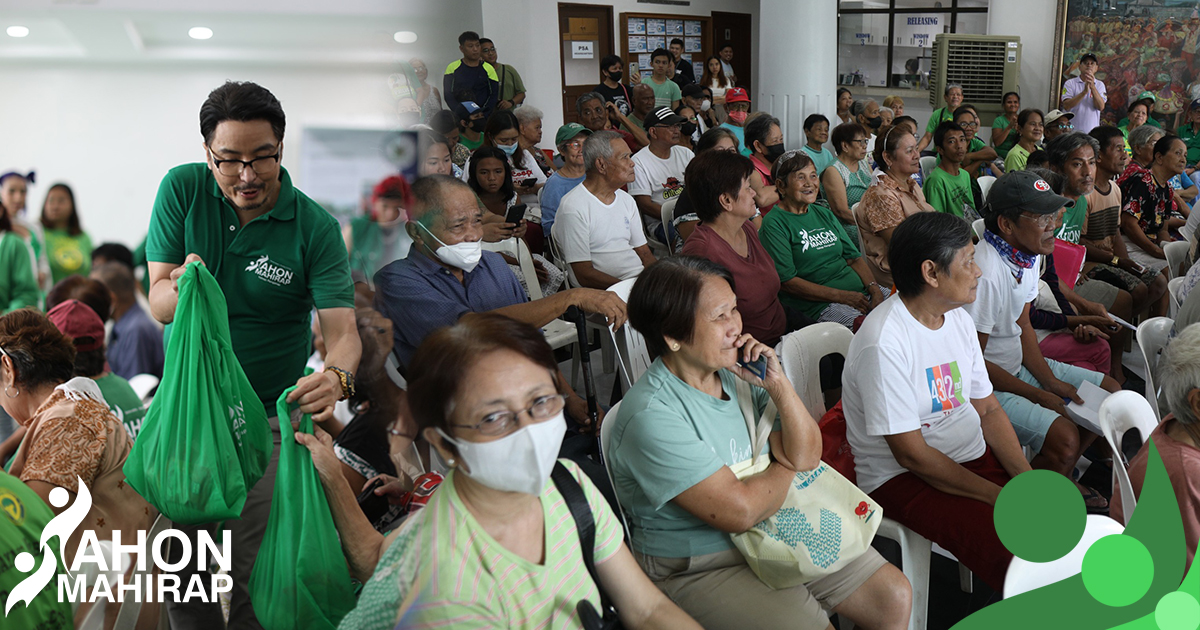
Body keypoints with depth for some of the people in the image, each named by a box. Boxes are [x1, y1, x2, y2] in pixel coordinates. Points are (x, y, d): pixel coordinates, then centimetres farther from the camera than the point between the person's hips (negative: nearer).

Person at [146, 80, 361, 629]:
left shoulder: (316, 228, -12)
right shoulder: (182, 190, -6)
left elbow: (342, 327, -21)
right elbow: (158, 305, -8)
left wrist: (336, 376, -44)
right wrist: (182, 287, -33)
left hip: (269, 416, -2)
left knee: (253, 573, 1)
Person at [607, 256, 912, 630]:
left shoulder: (740, 371, -3)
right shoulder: (651, 416, -25)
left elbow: (806, 455, -2)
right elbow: (741, 511, -24)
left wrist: (778, 385, -16)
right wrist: (788, 468, -6)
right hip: (700, 568, -7)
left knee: (895, 596, 5)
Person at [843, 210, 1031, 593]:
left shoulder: (959, 318, 6)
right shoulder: (884, 343, -23)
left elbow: (989, 409, 9)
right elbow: (912, 454, -21)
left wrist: (1028, 480, -5)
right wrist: (999, 497, -17)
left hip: (974, 454, 8)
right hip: (903, 477, -8)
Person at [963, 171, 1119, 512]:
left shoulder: (1028, 255, 0)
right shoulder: (985, 273, -30)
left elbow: (1022, 325, 9)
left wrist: (1051, 381, -3)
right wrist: (1037, 395, -16)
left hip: (1017, 364, 10)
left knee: (1110, 391, 13)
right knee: (1064, 437, -24)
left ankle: (1058, 478, 26)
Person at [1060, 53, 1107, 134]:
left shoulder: (1100, 84, 11)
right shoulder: (1070, 83, 3)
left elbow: (1101, 107, -5)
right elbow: (1066, 106, -10)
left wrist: (1092, 86, -14)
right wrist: (1084, 92, -19)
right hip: (1072, 130, -2)